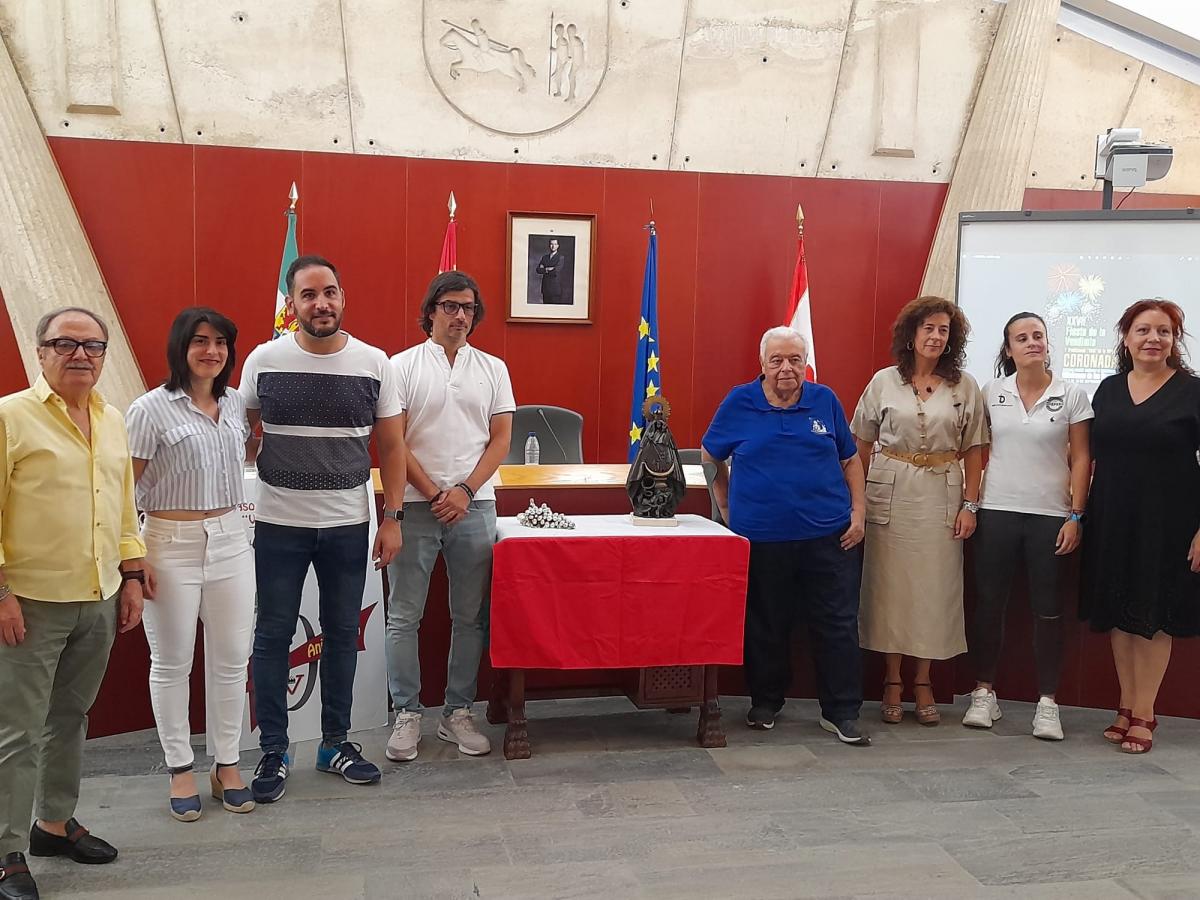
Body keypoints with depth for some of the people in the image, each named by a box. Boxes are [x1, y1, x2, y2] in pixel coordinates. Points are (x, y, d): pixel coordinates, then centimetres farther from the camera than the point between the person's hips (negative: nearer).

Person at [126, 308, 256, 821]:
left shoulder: (235, 404, 7)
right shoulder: (152, 409, -9)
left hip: (230, 540, 5)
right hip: (172, 544, -5)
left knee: (231, 658, 9)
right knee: (172, 662, 7)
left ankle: (226, 766, 23)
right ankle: (180, 770, 21)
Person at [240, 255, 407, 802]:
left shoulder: (373, 363, -2)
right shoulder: (264, 360, -3)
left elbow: (392, 446, 3)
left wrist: (392, 518, -2)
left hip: (348, 525, 1)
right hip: (278, 524, -1)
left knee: (342, 633, 11)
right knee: (273, 635, 6)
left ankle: (336, 742, 26)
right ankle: (273, 752, 20)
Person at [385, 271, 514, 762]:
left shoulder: (493, 369, 8)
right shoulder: (403, 366, 0)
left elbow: (501, 438, 5)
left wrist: (465, 490, -8)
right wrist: (434, 494, -9)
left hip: (474, 505, 2)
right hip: (415, 505, -2)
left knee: (471, 616, 7)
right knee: (404, 616, 2)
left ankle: (457, 712, 19)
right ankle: (407, 714, 13)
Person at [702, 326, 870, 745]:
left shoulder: (825, 400, 5)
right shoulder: (739, 403, 0)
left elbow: (850, 460, 12)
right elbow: (710, 457, 11)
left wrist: (858, 511, 3)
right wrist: (726, 507, 9)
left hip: (829, 536, 1)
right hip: (761, 537, -1)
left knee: (838, 626, 3)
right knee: (765, 627, 10)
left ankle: (841, 712, 15)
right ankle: (765, 703, 28)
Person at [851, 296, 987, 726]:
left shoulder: (964, 386, 4)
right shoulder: (884, 381, 2)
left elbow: (973, 450, 5)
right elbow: (862, 444, 6)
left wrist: (969, 504, -2)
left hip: (941, 496, 1)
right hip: (891, 493, 0)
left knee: (935, 586, 4)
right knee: (890, 585, 2)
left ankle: (923, 682, 16)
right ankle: (892, 681, 13)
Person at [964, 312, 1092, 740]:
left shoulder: (1071, 395, 0)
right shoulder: (991, 393, 4)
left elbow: (1081, 459, 0)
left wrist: (1076, 515, -6)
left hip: (1050, 515, -1)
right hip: (996, 511, 1)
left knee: (1047, 608, 3)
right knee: (989, 603, 6)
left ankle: (1047, 703, 12)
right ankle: (984, 693, 18)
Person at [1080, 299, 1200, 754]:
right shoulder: (1108, 389, 8)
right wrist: (1082, 513, 6)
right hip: (1112, 518, 4)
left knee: (1154, 614, 3)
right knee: (1117, 610, 9)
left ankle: (1144, 713, 13)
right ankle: (1126, 705, 22)